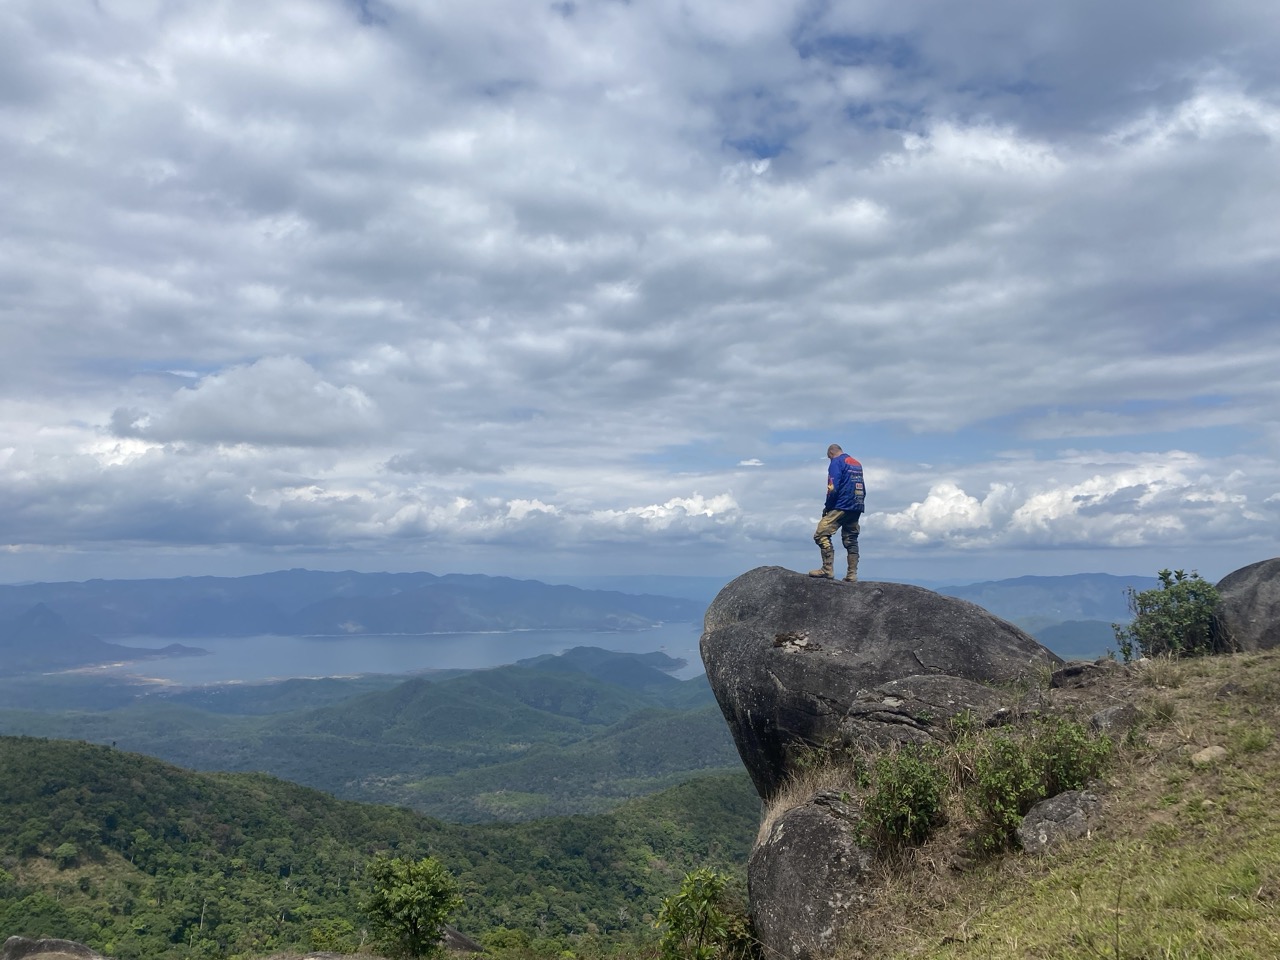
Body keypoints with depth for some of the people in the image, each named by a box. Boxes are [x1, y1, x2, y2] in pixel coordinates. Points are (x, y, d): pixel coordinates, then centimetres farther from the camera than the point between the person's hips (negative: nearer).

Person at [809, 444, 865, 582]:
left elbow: (833, 488, -15)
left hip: (841, 507, -8)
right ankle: (852, 574, 7)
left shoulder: (836, 462, -4)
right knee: (851, 540, 10)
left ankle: (828, 570, -18)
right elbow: (863, 489, 20)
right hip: (857, 508, 8)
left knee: (821, 534, -9)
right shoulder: (857, 464, 21)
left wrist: (827, 507, -6)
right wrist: (858, 505, 19)